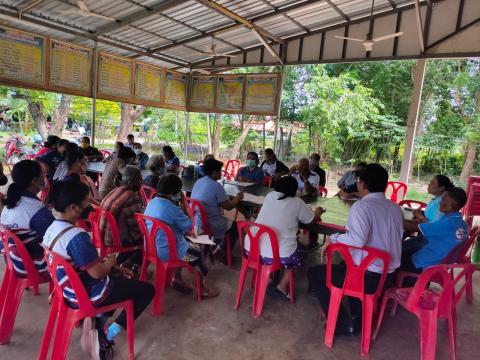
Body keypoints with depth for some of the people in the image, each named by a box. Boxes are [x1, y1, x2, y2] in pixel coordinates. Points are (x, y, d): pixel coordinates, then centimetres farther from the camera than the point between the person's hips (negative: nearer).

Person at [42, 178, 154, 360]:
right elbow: (97, 272, -26)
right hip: (87, 294, -9)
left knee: (121, 279, 29)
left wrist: (115, 268, 6)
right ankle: (107, 335, 3)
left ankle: (97, 322, 17)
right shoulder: (77, 236, -31)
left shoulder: (52, 228, 0)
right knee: (147, 290, 3)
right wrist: (111, 261, -5)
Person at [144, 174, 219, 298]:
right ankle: (203, 288, 26)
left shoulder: (151, 202, 0)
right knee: (202, 252, 12)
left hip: (151, 247, 9)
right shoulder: (172, 209, -26)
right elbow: (188, 227, -10)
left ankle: (177, 277, 29)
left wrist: (179, 206, 4)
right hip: (167, 251, -8)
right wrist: (183, 205, -7)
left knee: (186, 242, 30)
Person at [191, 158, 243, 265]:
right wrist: (238, 198, 4)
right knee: (236, 225, 12)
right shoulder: (216, 186, -19)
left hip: (194, 223, 8)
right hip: (208, 226, -8)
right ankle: (219, 251, 12)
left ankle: (216, 245, 32)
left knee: (224, 220, 31)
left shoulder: (198, 182, 6)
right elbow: (228, 206, -15)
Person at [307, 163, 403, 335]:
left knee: (314, 273, 9)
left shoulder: (362, 206, -18)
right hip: (389, 274, 8)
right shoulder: (396, 208, 4)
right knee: (346, 264, 34)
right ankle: (357, 317, 31)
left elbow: (357, 240, -32)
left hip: (368, 276, -8)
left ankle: (342, 323, 8)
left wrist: (333, 238, -14)